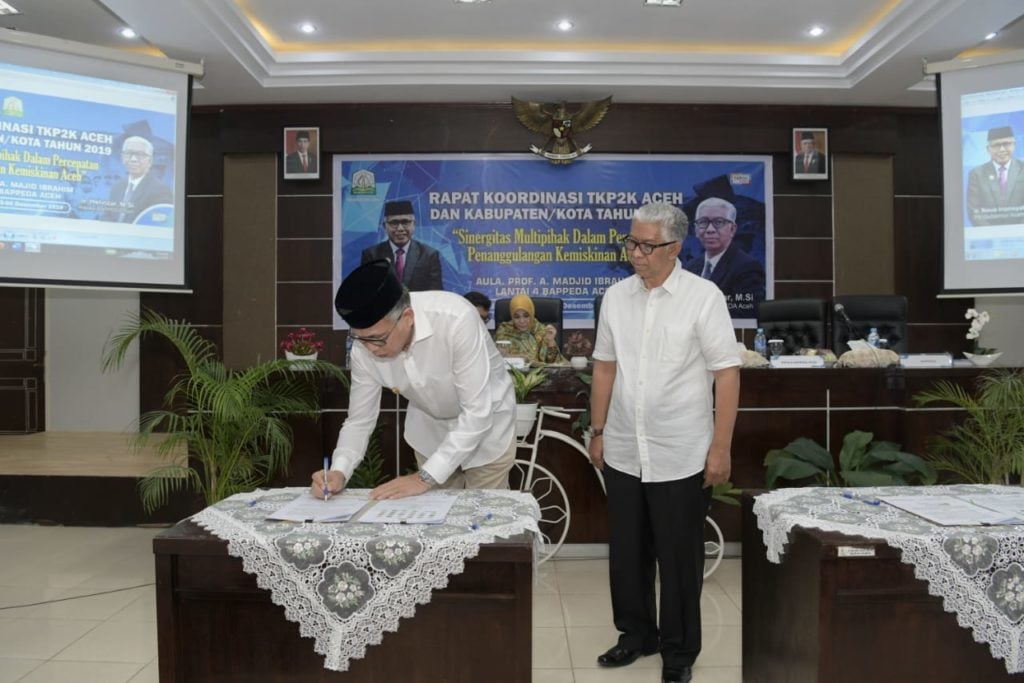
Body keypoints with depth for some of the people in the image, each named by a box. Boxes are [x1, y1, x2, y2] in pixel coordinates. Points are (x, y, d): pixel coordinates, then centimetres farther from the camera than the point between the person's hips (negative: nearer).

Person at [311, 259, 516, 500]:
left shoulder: (455, 320, -37)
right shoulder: (364, 348, -22)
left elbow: (478, 413, -34)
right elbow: (359, 420, -10)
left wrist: (425, 478, -33)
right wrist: (339, 472, -27)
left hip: (486, 422, -3)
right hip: (430, 427, 3)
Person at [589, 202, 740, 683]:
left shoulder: (703, 297, -9)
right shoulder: (617, 296, 4)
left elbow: (726, 373, -9)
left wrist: (720, 448, -12)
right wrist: (598, 432, 11)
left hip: (680, 457, -4)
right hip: (623, 453, 4)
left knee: (678, 557, 9)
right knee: (626, 552, 15)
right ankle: (637, 633, 35)